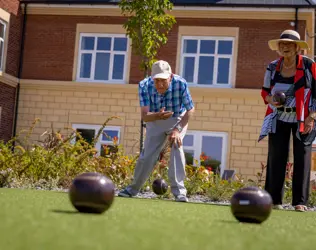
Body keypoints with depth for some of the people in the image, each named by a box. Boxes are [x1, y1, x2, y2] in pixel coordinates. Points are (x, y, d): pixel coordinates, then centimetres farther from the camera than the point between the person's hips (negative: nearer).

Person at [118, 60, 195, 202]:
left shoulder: (181, 84, -33)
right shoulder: (144, 86, -31)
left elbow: (190, 109, -18)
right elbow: (144, 116, -35)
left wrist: (178, 129, -27)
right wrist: (158, 115, -57)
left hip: (178, 120, -1)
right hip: (155, 121, 1)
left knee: (176, 145, -26)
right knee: (147, 156, 0)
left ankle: (179, 190, -20)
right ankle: (133, 188, 24)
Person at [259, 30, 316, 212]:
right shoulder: (273, 67, 2)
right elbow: (265, 91, 13)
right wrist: (270, 99, -10)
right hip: (279, 119, 3)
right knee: (276, 158, 1)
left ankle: (300, 201, 3)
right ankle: (274, 199, 8)